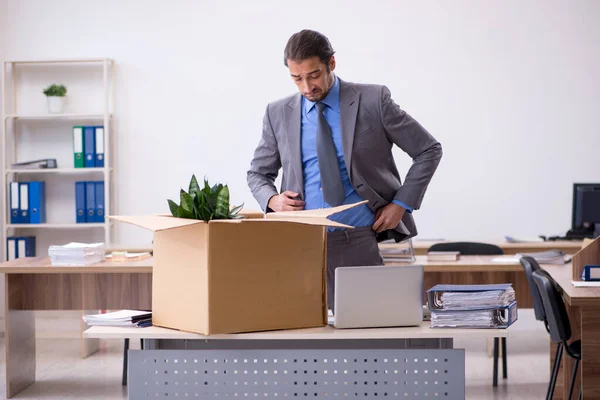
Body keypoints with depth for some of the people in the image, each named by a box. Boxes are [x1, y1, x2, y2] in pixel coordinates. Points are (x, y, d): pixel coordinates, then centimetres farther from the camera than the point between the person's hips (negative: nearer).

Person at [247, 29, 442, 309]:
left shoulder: (373, 100, -1)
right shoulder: (279, 113, 6)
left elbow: (429, 151, 4)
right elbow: (258, 173, 18)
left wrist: (402, 204, -4)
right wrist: (272, 200, -5)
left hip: (360, 241, -2)